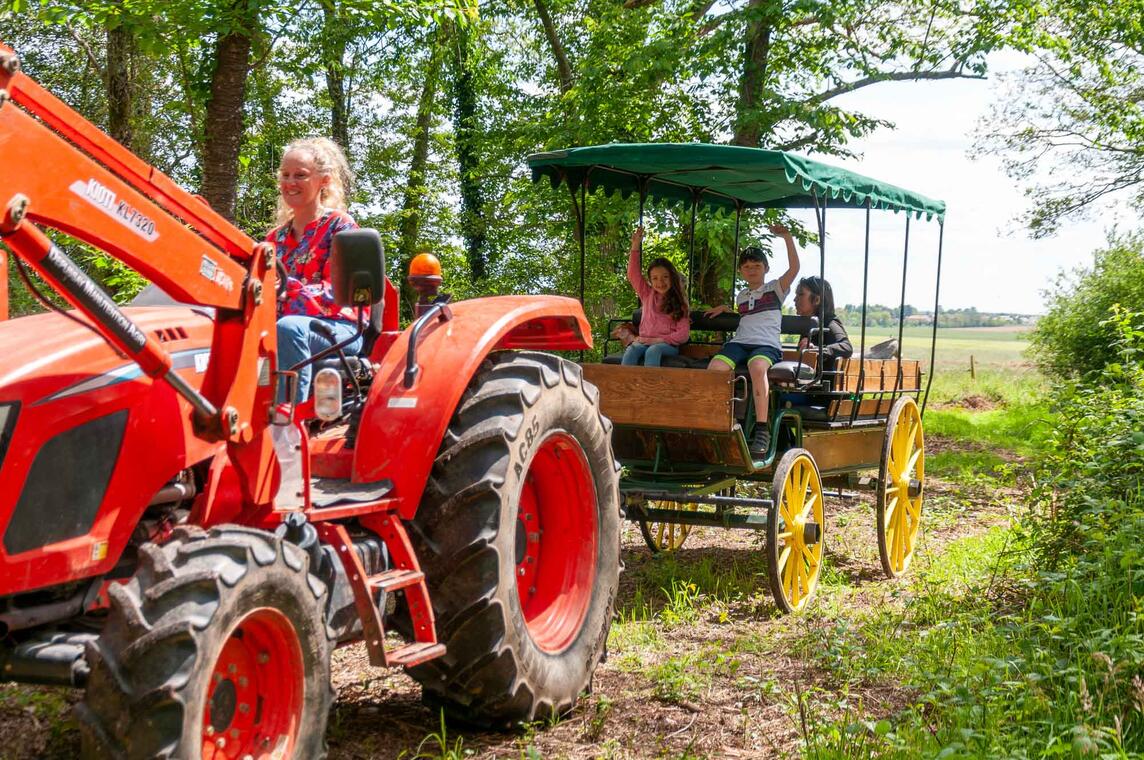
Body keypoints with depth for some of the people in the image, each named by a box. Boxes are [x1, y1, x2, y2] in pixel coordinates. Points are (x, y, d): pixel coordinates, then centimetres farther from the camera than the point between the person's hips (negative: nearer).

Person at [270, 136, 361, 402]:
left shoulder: (340, 226, 2)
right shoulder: (275, 237, 20)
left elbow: (337, 292, -10)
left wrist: (285, 289, -26)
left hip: (340, 329, -4)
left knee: (288, 328, -38)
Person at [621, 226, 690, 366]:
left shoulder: (679, 304, 7)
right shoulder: (647, 294, 16)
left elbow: (683, 334, -1)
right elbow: (633, 274, 5)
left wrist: (659, 340, -13)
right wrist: (635, 246, -3)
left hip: (668, 345, -2)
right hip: (644, 342, 2)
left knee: (653, 351, -37)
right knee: (631, 351, -32)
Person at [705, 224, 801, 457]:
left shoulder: (775, 288, 14)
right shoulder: (741, 296, 29)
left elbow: (794, 267, -1)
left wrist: (787, 237, -6)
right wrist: (725, 309, 30)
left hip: (767, 344, -4)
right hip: (739, 342, 5)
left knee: (757, 367, -41)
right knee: (715, 367, -30)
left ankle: (762, 429, -39)